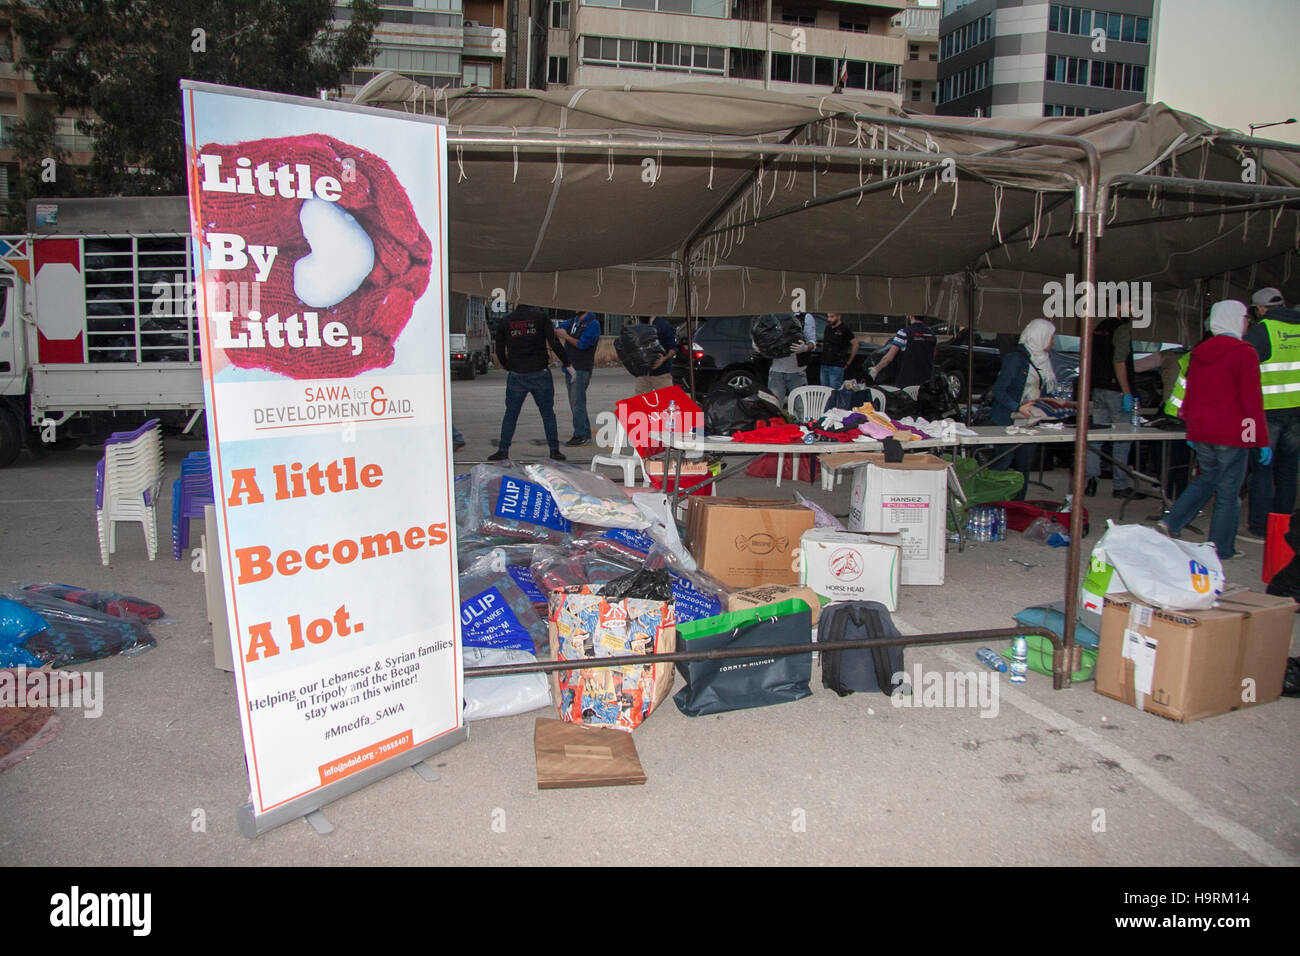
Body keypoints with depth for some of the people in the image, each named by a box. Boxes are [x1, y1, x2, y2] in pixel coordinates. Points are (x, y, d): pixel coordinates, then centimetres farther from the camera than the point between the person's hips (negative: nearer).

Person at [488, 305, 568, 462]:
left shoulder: (504, 322, 5)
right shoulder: (541, 317, -3)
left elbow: (500, 352, 9)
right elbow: (554, 343, -9)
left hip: (516, 376, 1)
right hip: (540, 374, -1)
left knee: (510, 414, 10)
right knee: (548, 413, 8)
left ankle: (503, 450, 10)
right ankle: (554, 450, 8)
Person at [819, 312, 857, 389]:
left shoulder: (844, 329, -7)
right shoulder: (827, 328, 13)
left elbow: (855, 345, -6)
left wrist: (848, 362, -4)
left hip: (836, 367, -7)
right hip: (824, 365, 7)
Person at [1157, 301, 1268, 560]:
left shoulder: (1199, 352, 9)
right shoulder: (1244, 353, -11)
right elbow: (1252, 400, -13)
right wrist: (1262, 439, -9)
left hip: (1200, 432, 7)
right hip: (1230, 433, -6)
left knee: (1206, 479, 23)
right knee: (1228, 490, 4)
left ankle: (1170, 523, 11)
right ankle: (1221, 549, 11)